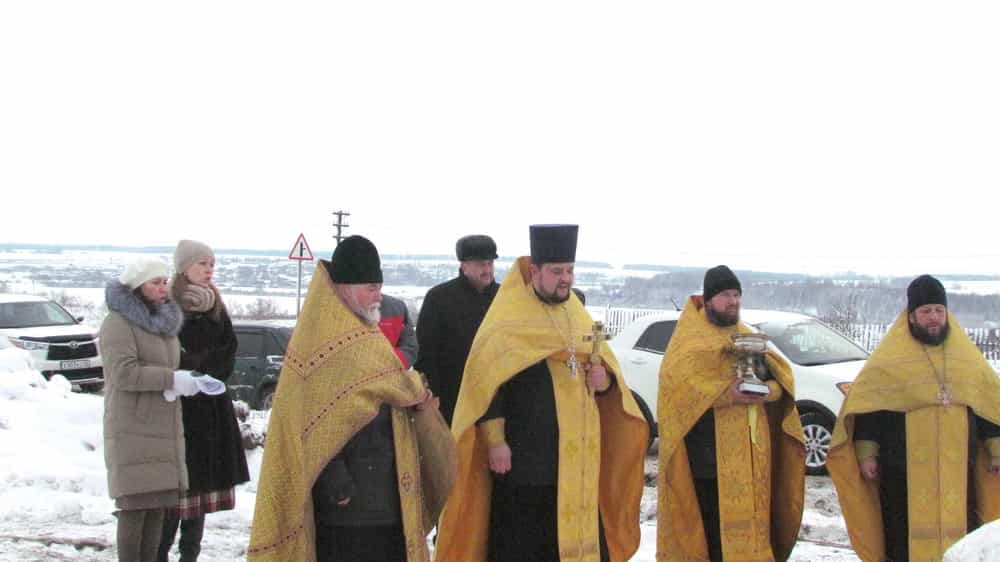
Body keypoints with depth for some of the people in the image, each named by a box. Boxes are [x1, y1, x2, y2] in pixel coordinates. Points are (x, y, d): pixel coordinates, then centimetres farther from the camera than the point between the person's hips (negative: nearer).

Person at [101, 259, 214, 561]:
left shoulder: (164, 322, 18)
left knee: (159, 503, 5)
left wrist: (183, 382, 6)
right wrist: (173, 380, -21)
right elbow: (124, 372, -20)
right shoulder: (118, 323, -9)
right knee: (135, 504, -10)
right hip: (133, 429, -8)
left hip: (165, 428, 8)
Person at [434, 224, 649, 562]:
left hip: (577, 459, 6)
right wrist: (495, 440, -17)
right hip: (524, 459, -6)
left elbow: (605, 365, 22)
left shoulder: (577, 316, 14)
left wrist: (605, 379, -2)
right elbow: (487, 381, -11)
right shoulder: (508, 319, -6)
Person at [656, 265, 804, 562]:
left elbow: (781, 374, 12)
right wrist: (725, 393, -23)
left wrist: (769, 389, -11)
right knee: (710, 523, -7)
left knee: (747, 518, 4)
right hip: (708, 450, -5)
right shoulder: (691, 337, 3)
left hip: (748, 451, 5)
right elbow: (678, 380, -14)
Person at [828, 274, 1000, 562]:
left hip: (957, 470, 3)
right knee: (907, 538, -1)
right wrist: (866, 453, -8)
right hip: (905, 472, -3)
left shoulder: (966, 356, 12)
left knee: (960, 533, 3)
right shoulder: (891, 358, -1)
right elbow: (867, 405, -2)